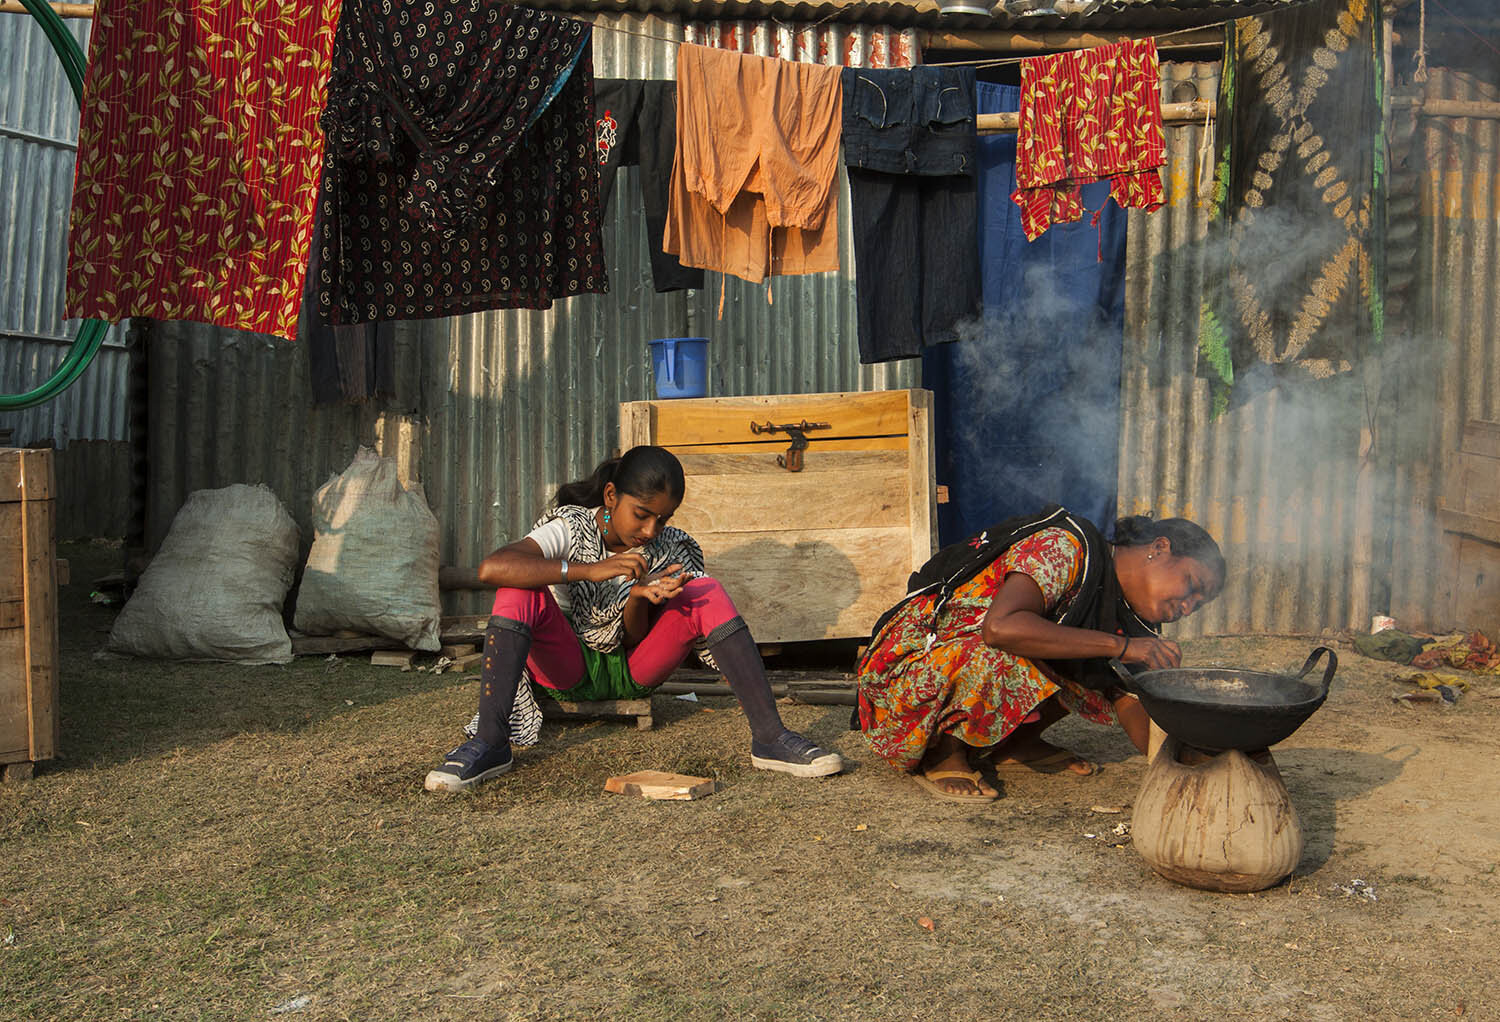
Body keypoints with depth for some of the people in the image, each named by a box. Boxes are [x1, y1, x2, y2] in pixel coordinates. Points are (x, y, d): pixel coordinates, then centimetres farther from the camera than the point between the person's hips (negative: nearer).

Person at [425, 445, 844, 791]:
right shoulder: (571, 528, -18)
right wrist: (589, 570, -43)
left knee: (706, 593, -21)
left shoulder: (669, 550, -9)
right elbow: (491, 569, -37)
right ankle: (489, 744, -37)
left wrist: (638, 598, -32)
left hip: (631, 671, 2)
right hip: (567, 667, -2)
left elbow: (636, 642, -10)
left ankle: (769, 738, -28)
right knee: (519, 592, -30)